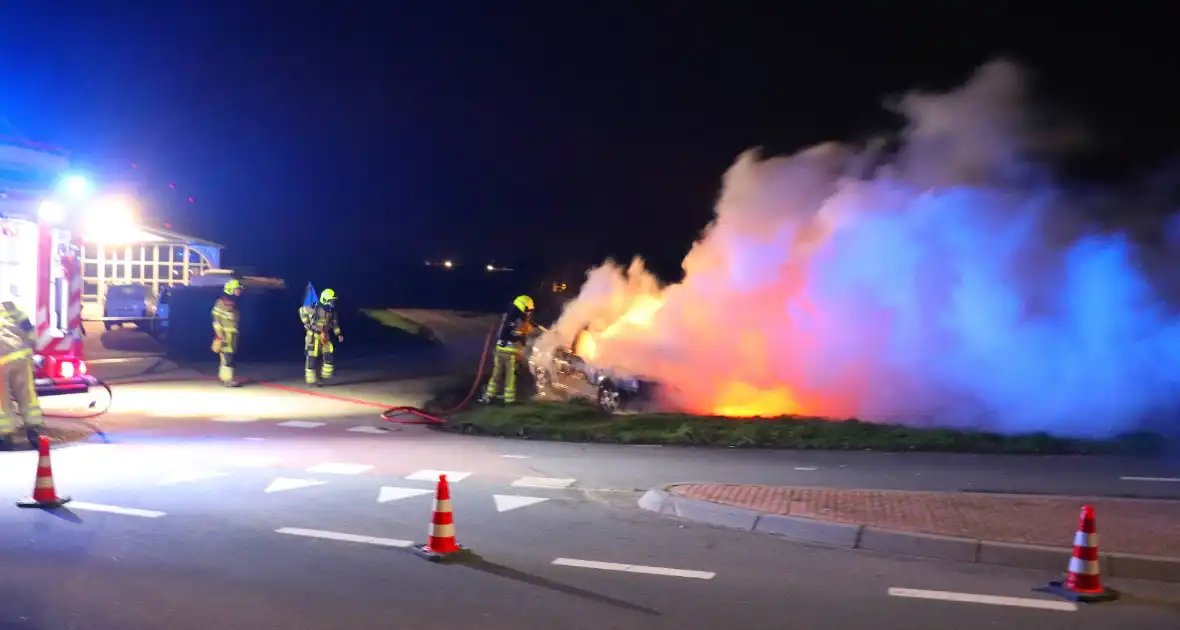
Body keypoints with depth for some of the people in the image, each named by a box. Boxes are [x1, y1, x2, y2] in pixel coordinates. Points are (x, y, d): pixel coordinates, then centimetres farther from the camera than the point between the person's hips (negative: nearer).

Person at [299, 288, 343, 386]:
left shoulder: (332, 311, 1)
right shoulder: (315, 308, -17)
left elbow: (334, 324, 15)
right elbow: (301, 310, -3)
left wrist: (338, 334, 4)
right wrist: (306, 323, -6)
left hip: (325, 336, 6)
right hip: (314, 336, -6)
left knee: (329, 356, -2)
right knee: (312, 358, -3)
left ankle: (325, 376, 14)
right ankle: (311, 379, 6)